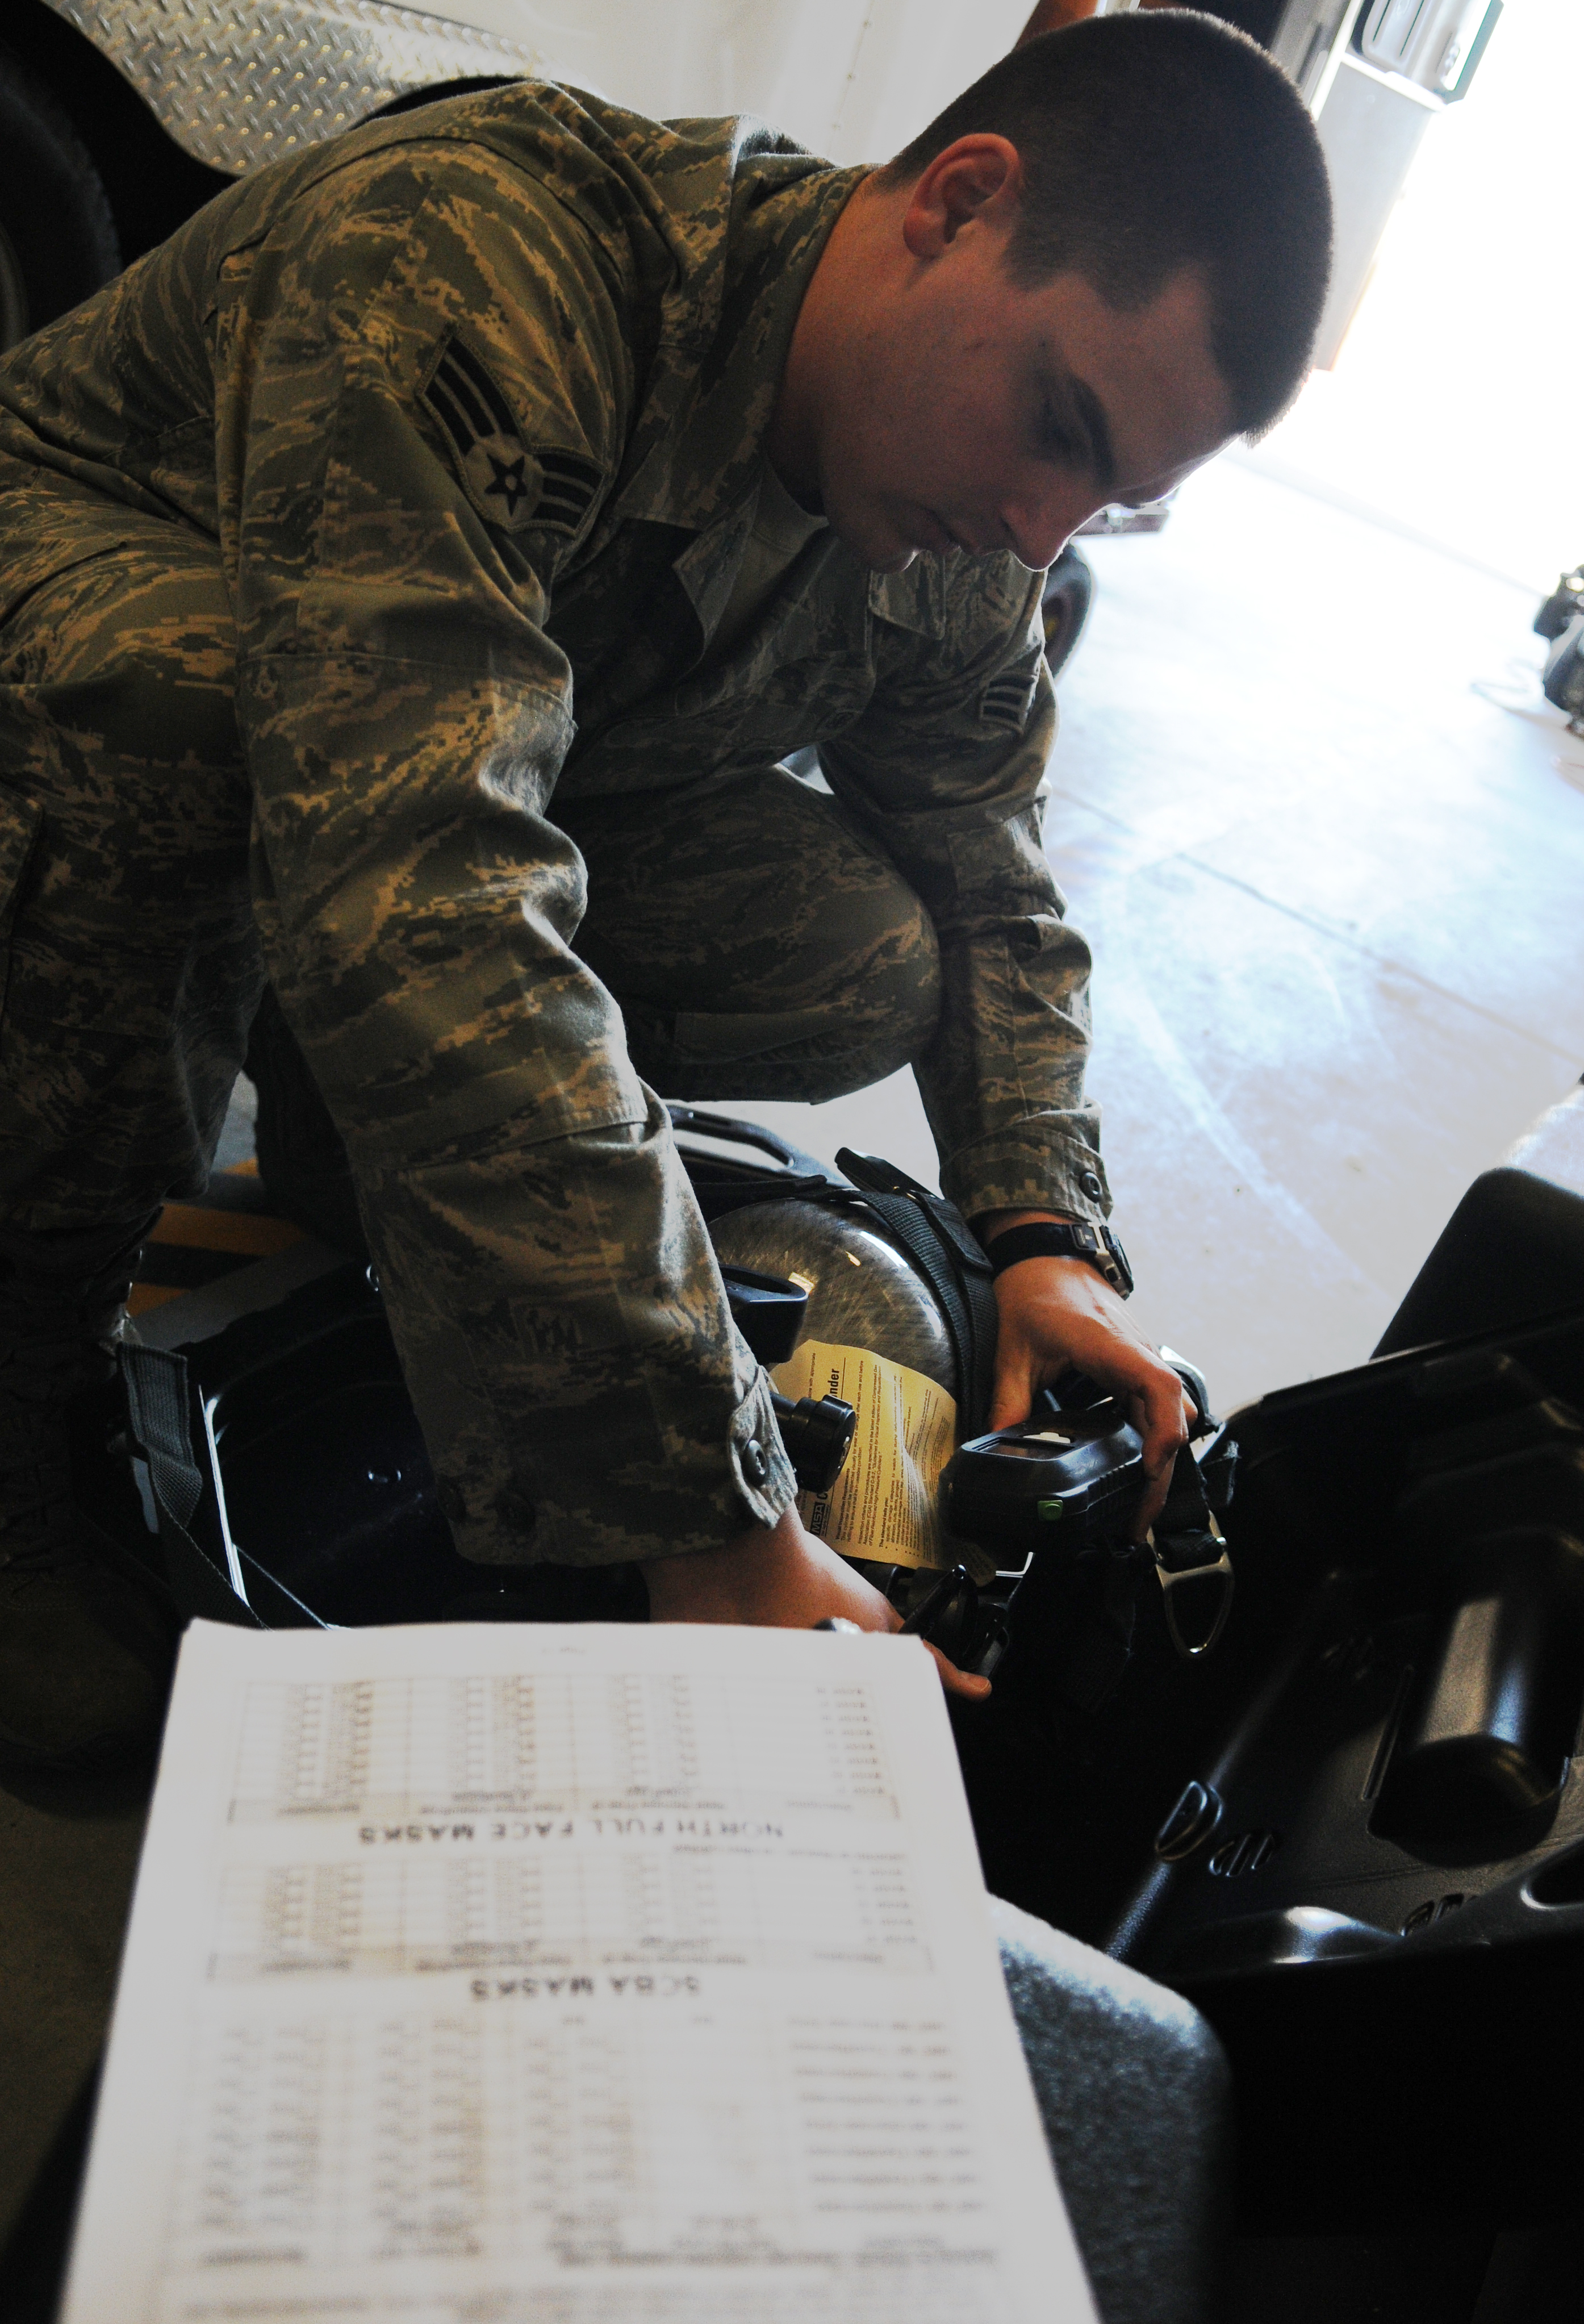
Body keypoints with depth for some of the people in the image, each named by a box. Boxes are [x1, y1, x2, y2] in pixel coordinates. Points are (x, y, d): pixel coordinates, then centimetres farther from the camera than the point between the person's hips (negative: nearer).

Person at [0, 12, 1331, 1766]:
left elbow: (989, 887, 1)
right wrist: (710, 1523, -47)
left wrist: (1044, 1231, -16)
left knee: (867, 960, -19)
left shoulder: (956, 556, -12)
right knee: (197, 683, -40)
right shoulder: (471, 256, -35)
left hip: (485, 769, 5)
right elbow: (415, 894, -47)